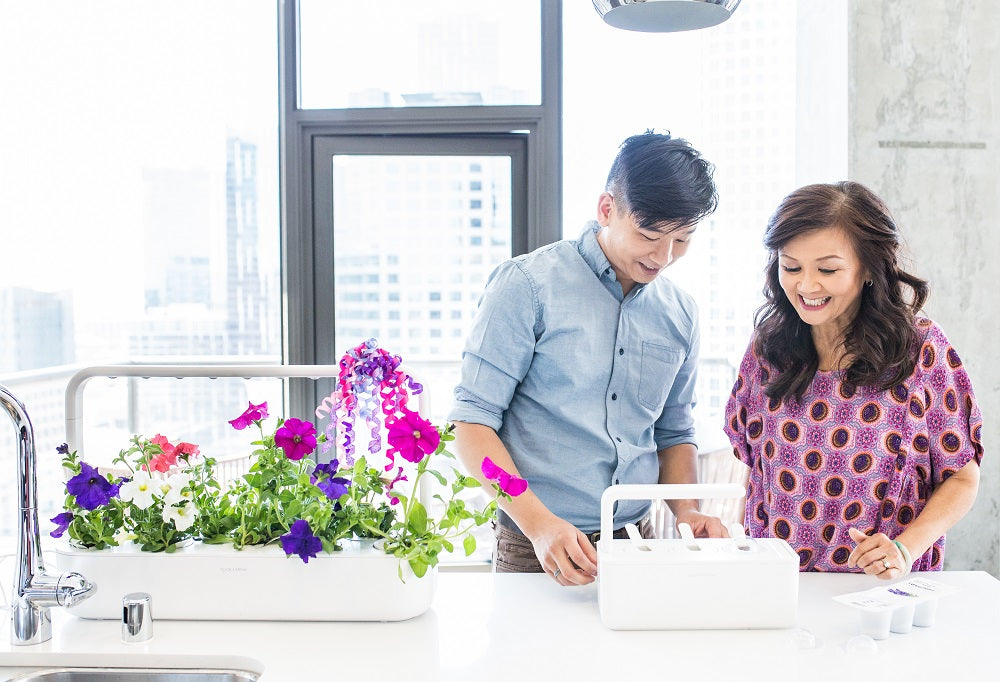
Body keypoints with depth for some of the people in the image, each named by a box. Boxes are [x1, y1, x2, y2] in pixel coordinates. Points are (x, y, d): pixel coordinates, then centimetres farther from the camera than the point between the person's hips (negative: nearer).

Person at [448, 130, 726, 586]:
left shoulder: (680, 314, 8)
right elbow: (472, 421, -10)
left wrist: (688, 512, 1)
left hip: (637, 543, 4)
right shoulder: (528, 285, -8)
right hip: (537, 549, -4)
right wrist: (539, 523, -20)